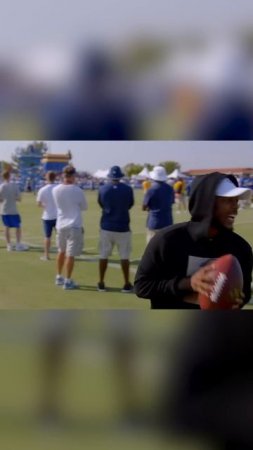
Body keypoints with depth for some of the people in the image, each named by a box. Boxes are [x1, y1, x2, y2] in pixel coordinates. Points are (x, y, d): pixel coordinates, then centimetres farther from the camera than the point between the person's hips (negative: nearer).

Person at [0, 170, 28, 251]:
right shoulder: (14, 185, -8)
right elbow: (19, 199, -7)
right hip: (13, 210, -2)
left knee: (7, 227, 10)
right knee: (18, 227, 9)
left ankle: (9, 245, 10)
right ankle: (18, 245, 6)